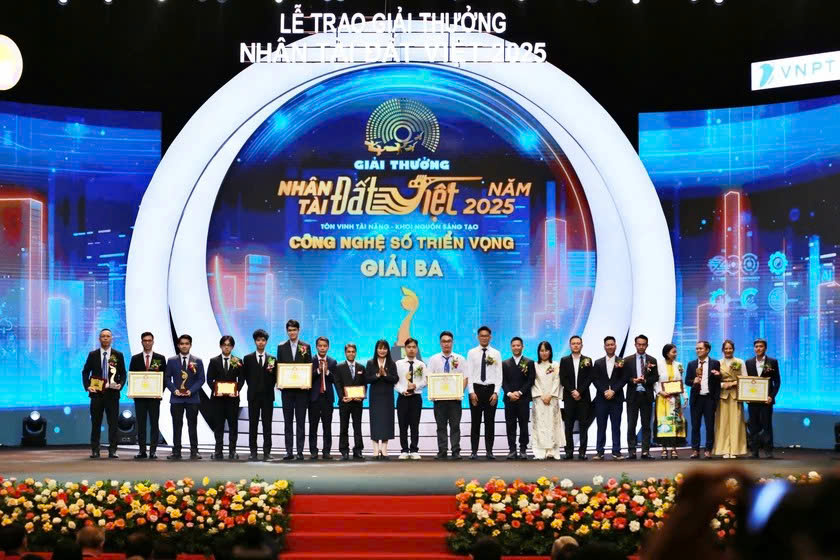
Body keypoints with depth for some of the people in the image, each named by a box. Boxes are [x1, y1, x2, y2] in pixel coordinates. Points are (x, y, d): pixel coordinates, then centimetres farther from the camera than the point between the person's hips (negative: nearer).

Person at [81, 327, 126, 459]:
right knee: (96, 423, 4)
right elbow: (85, 372, 9)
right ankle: (95, 450, 9)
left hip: (112, 392, 0)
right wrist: (87, 386, -5)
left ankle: (112, 451, 2)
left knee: (113, 423, -1)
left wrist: (120, 384, -10)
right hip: (97, 393, 0)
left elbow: (123, 373, 8)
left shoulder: (118, 355, 6)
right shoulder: (93, 355, 7)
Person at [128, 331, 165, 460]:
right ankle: (142, 450, 5)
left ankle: (153, 450, 0)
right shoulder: (135, 359, 9)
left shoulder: (160, 358, 6)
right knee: (141, 424, 2)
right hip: (139, 396, 1)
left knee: (154, 424, -1)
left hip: (154, 396, -1)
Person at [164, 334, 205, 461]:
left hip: (192, 398, 0)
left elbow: (201, 379, 2)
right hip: (176, 399, 0)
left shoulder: (197, 361, 5)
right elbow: (167, 378, 6)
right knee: (177, 425, 2)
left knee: (192, 426, 1)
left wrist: (191, 391, -11)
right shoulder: (172, 361, 7)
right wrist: (174, 390, -9)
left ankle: (194, 452, 4)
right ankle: (176, 451, 4)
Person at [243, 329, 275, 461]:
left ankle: (267, 452, 1)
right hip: (253, 396, 0)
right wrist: (252, 388, 0)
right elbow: (246, 376, 7)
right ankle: (253, 452, 2)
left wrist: (271, 371, -11)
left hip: (267, 396, 0)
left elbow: (275, 378, 7)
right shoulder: (248, 359, 7)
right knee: (253, 424, 0)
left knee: (267, 425, 0)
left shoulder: (272, 359, 9)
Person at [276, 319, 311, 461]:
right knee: (288, 421, 4)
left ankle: (300, 451, 3)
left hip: (301, 389, -1)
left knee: (300, 421, 1)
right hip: (287, 389, 2)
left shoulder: (305, 347, 4)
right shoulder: (281, 347, 8)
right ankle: (289, 451, 6)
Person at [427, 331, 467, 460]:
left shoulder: (460, 359, 7)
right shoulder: (433, 359, 8)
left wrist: (461, 391, -13)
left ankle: (456, 451, -1)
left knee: (455, 425, -2)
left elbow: (465, 378, 3)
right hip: (439, 397, 1)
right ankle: (442, 451, 5)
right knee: (441, 425, 3)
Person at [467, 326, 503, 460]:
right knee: (475, 421, 1)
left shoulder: (496, 354, 5)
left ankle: (489, 451, 6)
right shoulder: (472, 353, 4)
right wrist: (472, 392, -8)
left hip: (491, 389, 0)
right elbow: (469, 374, 1)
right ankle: (474, 451, 3)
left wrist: (496, 392, -7)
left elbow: (499, 375, 2)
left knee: (490, 422, 3)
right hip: (476, 388, 0)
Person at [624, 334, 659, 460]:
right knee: (631, 425, -1)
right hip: (633, 395, -1)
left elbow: (656, 377, 2)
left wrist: (645, 380, -15)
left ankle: (646, 451, 4)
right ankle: (631, 451, 2)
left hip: (647, 396, 1)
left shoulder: (652, 361, 8)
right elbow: (624, 377, 2)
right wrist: (633, 380, -16)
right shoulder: (628, 360, 6)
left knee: (646, 425, 2)